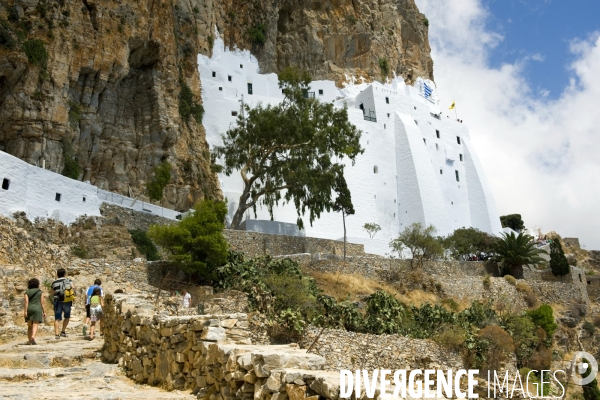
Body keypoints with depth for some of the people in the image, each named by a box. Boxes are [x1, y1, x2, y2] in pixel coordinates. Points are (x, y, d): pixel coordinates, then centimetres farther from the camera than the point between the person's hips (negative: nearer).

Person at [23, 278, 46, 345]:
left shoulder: (27, 292, 6)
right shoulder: (40, 292, 4)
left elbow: (26, 301, -6)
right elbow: (42, 302, -1)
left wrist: (25, 311, -12)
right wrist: (44, 312, 0)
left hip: (29, 310, 2)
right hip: (37, 309, -2)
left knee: (30, 326, 14)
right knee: (35, 326, -7)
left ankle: (29, 341, 11)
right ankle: (33, 338, -28)